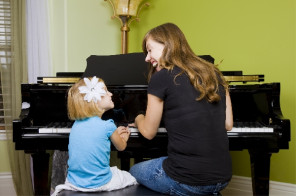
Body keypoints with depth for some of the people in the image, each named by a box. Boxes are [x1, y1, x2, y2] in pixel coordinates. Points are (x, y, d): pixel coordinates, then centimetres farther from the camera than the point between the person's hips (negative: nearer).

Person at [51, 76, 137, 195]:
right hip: (99, 184, -5)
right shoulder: (107, 126, -16)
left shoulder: (76, 124, 0)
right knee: (133, 179, 17)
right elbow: (121, 147, 3)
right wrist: (124, 137, 23)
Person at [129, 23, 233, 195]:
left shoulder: (161, 78, -9)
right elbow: (228, 125, 12)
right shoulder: (214, 74, 8)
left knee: (134, 171, 24)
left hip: (187, 181, -6)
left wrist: (139, 119, 23)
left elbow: (149, 133, 1)